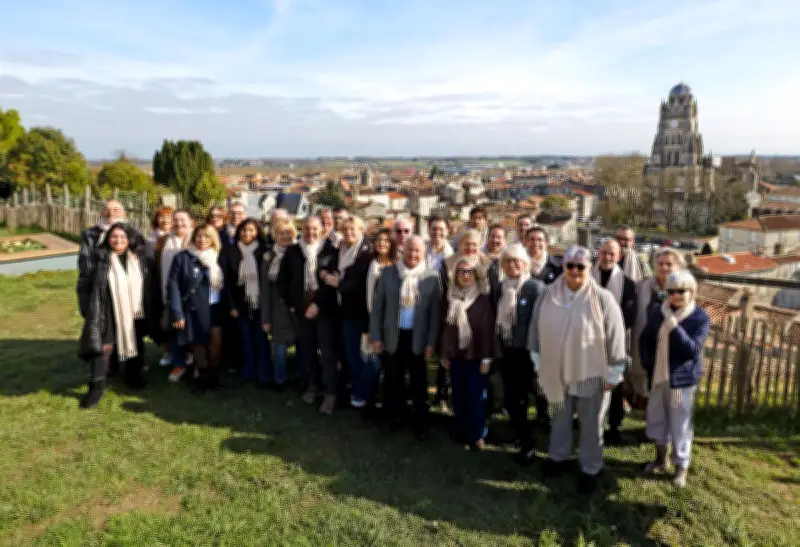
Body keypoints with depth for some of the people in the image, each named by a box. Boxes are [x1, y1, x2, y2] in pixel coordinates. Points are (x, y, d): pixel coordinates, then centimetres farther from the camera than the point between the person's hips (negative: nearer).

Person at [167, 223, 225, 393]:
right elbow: (173, 286, -9)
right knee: (198, 344, 7)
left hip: (216, 308, 3)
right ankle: (202, 377, 25)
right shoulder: (183, 257, -5)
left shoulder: (218, 258, 7)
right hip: (195, 309, -2)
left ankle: (214, 376, 19)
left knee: (216, 343, 1)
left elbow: (225, 284, 9)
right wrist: (177, 313, -14)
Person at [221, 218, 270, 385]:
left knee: (262, 341, 5)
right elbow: (226, 280, 1)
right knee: (246, 341, 11)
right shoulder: (229, 252, 1)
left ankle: (264, 376, 15)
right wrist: (231, 305, -4)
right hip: (241, 305, 1)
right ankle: (248, 373, 23)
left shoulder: (263, 252, -2)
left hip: (260, 304, -1)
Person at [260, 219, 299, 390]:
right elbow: (265, 288, 1)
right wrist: (265, 317, -1)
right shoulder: (269, 257, 1)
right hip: (280, 309, 0)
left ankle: (301, 378, 28)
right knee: (280, 347, 1)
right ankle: (279, 381, 22)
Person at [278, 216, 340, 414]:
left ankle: (330, 392, 9)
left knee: (327, 351, -1)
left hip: (325, 308, -3)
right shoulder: (292, 252, 4)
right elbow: (283, 280, 9)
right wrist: (290, 303, 3)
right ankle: (312, 385, 30)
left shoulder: (331, 251, -6)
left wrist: (318, 304, -14)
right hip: (301, 308, 3)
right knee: (306, 349, 13)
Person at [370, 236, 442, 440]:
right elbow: (377, 306, 0)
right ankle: (394, 418, 32)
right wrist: (375, 336, -3)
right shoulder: (388, 273, -2)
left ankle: (421, 423, 29)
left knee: (419, 382, 12)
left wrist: (431, 342, -5)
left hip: (418, 338, -1)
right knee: (392, 380, 11)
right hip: (392, 336, 1)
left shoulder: (432, 278, -5)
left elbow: (435, 312, -3)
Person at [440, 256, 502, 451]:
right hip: (455, 354, 4)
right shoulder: (450, 297, 3)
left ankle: (476, 435, 14)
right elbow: (445, 326, 6)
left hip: (476, 355, -4)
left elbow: (488, 328, -9)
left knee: (476, 395, 2)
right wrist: (443, 353, 6)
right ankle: (460, 431, 26)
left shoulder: (483, 299, -8)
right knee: (458, 395, 12)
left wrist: (487, 356, -10)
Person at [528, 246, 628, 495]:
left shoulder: (602, 299, -16)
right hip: (557, 371, 3)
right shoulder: (549, 295, -6)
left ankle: (590, 469, 31)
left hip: (591, 373, -3)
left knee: (590, 423, 13)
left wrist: (612, 374, -8)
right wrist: (539, 363, 9)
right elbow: (537, 330, 5)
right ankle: (558, 456, 43)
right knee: (560, 417, 22)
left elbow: (615, 337, -11)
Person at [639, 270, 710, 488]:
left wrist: (673, 324, -28)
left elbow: (693, 349, -22)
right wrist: (649, 365, 2)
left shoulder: (701, 318, -11)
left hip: (682, 380, -5)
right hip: (658, 377, 5)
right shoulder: (658, 313, 0)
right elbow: (645, 340, 11)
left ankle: (681, 466, 22)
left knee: (680, 423, 5)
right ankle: (661, 458, 36)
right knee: (656, 418, 17)